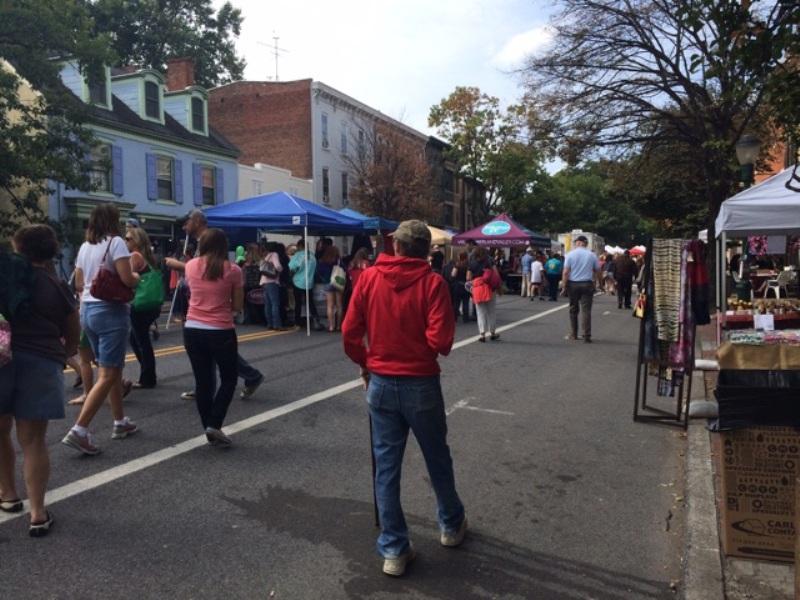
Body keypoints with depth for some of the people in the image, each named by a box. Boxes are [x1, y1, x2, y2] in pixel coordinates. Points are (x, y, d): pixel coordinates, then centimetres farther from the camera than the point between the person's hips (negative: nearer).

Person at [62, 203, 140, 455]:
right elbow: (127, 279, -18)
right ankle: (79, 430, -13)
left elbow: (78, 284, 17)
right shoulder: (116, 242, -10)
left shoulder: (85, 246, 13)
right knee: (107, 375, -6)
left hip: (87, 309, 8)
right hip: (111, 311, -8)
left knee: (113, 369, 18)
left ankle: (120, 422, 27)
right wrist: (137, 277, 2)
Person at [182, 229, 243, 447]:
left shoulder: (191, 266, 2)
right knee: (229, 379, 14)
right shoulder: (233, 270, -8)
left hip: (192, 330, 4)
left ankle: (209, 428, 19)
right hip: (221, 332, -3)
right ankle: (214, 425, 1)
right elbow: (238, 306, -2)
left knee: (202, 381, 13)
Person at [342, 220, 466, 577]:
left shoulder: (369, 277, -3)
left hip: (381, 384, 2)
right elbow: (441, 340, -19)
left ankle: (393, 550, 17)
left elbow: (349, 332, -3)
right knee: (437, 459, 18)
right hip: (421, 384, -2)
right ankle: (451, 526, 39)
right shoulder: (432, 282, -12)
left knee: (386, 467, 10)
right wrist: (437, 349, 5)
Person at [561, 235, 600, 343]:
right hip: (587, 284, 0)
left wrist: (564, 287, -5)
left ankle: (573, 334, 18)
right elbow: (597, 270, 8)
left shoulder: (570, 254, -4)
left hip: (572, 284, 0)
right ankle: (587, 336, -5)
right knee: (586, 310, -1)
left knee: (573, 310, 12)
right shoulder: (592, 255, 0)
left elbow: (566, 272, -9)